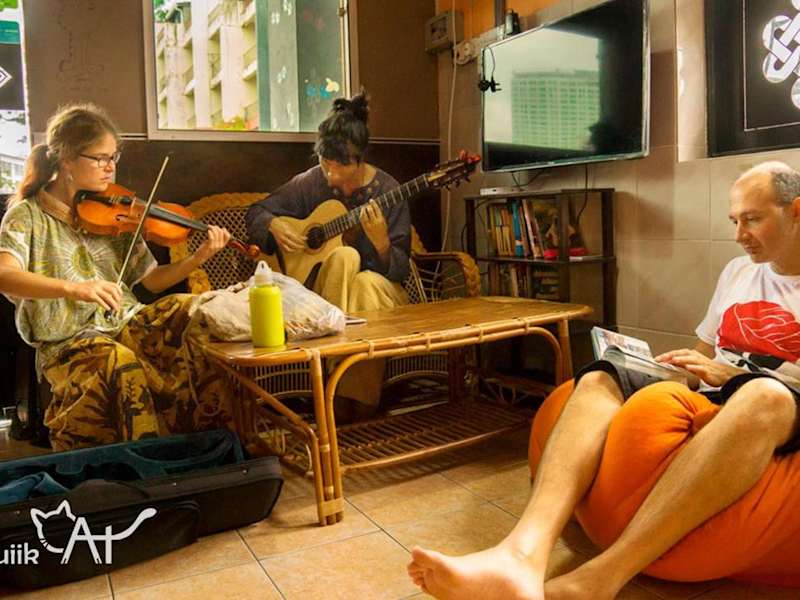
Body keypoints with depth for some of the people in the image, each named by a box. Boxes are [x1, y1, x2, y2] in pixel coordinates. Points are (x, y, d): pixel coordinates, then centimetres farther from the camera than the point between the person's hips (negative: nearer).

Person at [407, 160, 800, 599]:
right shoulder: (737, 271, 23)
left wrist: (732, 375, -11)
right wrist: (681, 366, 5)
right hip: (702, 404, 5)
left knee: (763, 395, -42)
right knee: (599, 379, -24)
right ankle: (523, 555, -50)